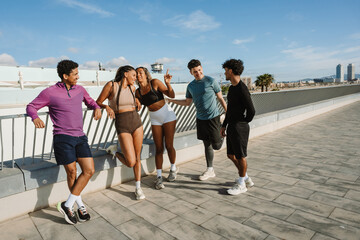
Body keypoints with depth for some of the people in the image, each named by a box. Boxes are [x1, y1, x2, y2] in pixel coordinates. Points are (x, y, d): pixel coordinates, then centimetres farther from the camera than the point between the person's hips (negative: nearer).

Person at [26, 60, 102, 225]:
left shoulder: (79, 89, 11)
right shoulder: (50, 92, -3)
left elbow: (89, 101, 28)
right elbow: (31, 106, 4)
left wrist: (96, 108, 6)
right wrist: (35, 117, -18)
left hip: (80, 137, 5)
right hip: (63, 137, -5)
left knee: (89, 170, -4)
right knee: (71, 174, 1)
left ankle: (67, 205, 10)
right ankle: (80, 205, 22)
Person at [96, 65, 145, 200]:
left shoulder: (132, 88, 9)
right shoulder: (111, 85, -6)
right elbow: (98, 103, -1)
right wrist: (107, 107, -21)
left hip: (136, 122, 5)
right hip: (122, 126, -5)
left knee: (137, 157, 8)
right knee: (131, 162, -10)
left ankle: (138, 188, 23)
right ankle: (114, 151, 20)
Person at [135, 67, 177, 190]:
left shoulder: (155, 83, -8)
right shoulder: (138, 92, 5)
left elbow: (172, 95, -10)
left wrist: (167, 83, -25)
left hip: (167, 115, -4)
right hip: (155, 119, 4)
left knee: (169, 146, -1)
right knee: (159, 148, 0)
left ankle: (173, 168, 24)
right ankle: (159, 177, 7)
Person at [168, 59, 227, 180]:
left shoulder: (211, 81, -7)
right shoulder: (191, 86, 8)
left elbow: (220, 98, -2)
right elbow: (187, 102, 17)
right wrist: (171, 100, 9)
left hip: (213, 117, -4)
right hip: (200, 118, 5)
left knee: (216, 145, -2)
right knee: (207, 145, 11)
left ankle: (222, 136, 33)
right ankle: (210, 170, 23)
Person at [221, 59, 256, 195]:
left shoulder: (242, 89, -17)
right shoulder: (231, 88, 12)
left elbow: (251, 111, -16)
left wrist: (243, 123, -1)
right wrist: (224, 125, 19)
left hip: (239, 128, -9)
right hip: (231, 127, 9)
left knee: (240, 156, 5)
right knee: (231, 155, 16)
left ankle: (241, 184, 22)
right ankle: (246, 179, 32)